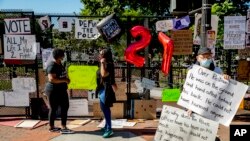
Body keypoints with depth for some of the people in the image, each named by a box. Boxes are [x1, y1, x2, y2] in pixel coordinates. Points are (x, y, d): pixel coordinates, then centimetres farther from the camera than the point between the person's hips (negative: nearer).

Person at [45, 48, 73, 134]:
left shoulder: (59, 64, 11)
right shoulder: (52, 66, -18)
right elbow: (51, 79, -28)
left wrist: (66, 80, 11)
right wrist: (65, 80, -22)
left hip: (61, 90, 10)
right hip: (54, 91, -9)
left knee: (65, 107, 8)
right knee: (53, 108, 2)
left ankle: (63, 127, 15)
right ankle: (51, 127, 16)